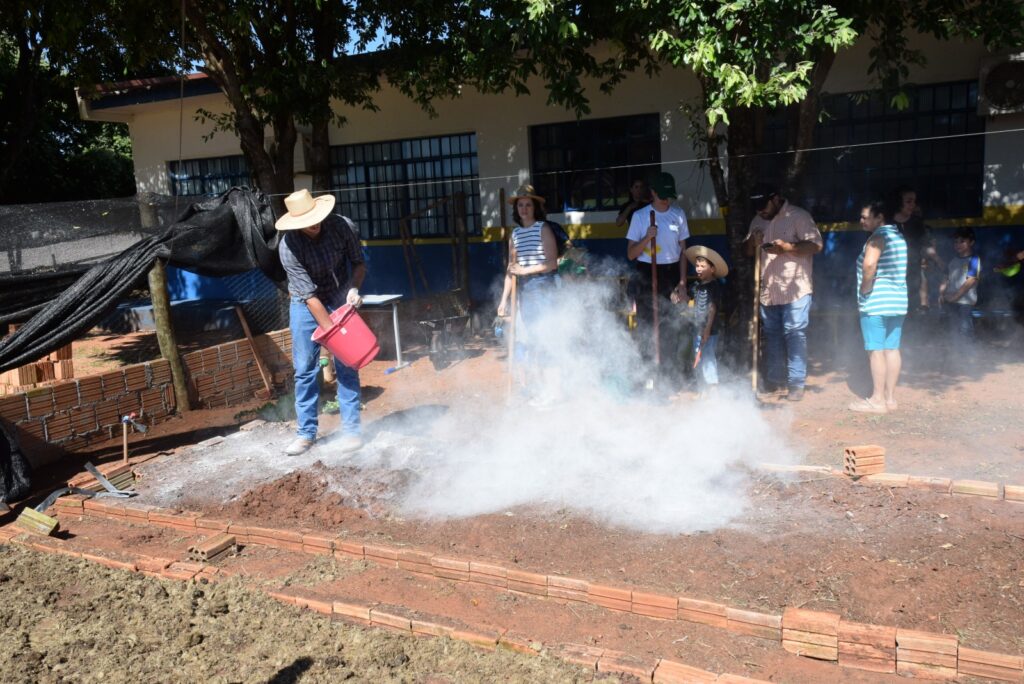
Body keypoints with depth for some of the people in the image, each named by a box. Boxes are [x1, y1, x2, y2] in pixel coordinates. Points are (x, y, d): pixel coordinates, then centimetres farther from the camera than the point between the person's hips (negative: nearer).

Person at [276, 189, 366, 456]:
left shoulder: (343, 226, -19)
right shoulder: (288, 246, -25)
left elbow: (358, 262, -3)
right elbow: (309, 295, -23)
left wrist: (354, 288, -22)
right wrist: (330, 330, -24)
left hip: (340, 301, 1)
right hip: (306, 306, -1)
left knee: (346, 367, -1)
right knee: (305, 369, 1)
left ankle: (351, 430, 7)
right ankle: (306, 432, 12)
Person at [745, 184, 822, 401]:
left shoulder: (798, 216, -6)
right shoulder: (758, 220, 13)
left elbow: (816, 245, -13)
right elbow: (749, 252, 20)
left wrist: (785, 247, -24)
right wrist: (753, 242, -3)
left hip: (794, 290, -6)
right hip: (768, 291, 6)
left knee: (795, 336, -5)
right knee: (772, 336, 11)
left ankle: (796, 384, 2)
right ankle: (774, 382, 19)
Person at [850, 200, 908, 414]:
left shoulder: (878, 237, -12)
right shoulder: (899, 237, 16)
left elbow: (869, 265, -28)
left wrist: (864, 290, -16)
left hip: (876, 302, -9)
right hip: (898, 300, 9)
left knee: (876, 350, -5)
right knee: (892, 349, 9)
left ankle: (878, 400, -2)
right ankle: (889, 398, 13)